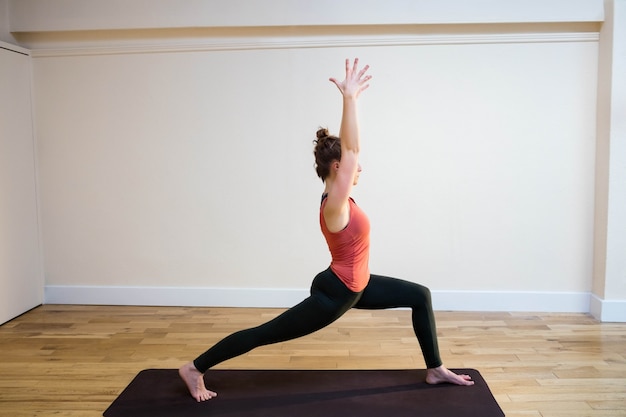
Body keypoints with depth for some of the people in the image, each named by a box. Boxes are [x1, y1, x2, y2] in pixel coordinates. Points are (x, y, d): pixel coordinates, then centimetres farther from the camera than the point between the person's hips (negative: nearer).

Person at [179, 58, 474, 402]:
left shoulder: (339, 196, 0)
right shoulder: (335, 205, -24)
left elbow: (348, 149, 3)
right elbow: (351, 150, -32)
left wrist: (352, 98, 2)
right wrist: (349, 97, -33)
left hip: (354, 286, 10)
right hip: (334, 292, -10)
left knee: (420, 296, 12)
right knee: (265, 333, 0)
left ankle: (435, 370, 23)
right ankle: (194, 368, 14)